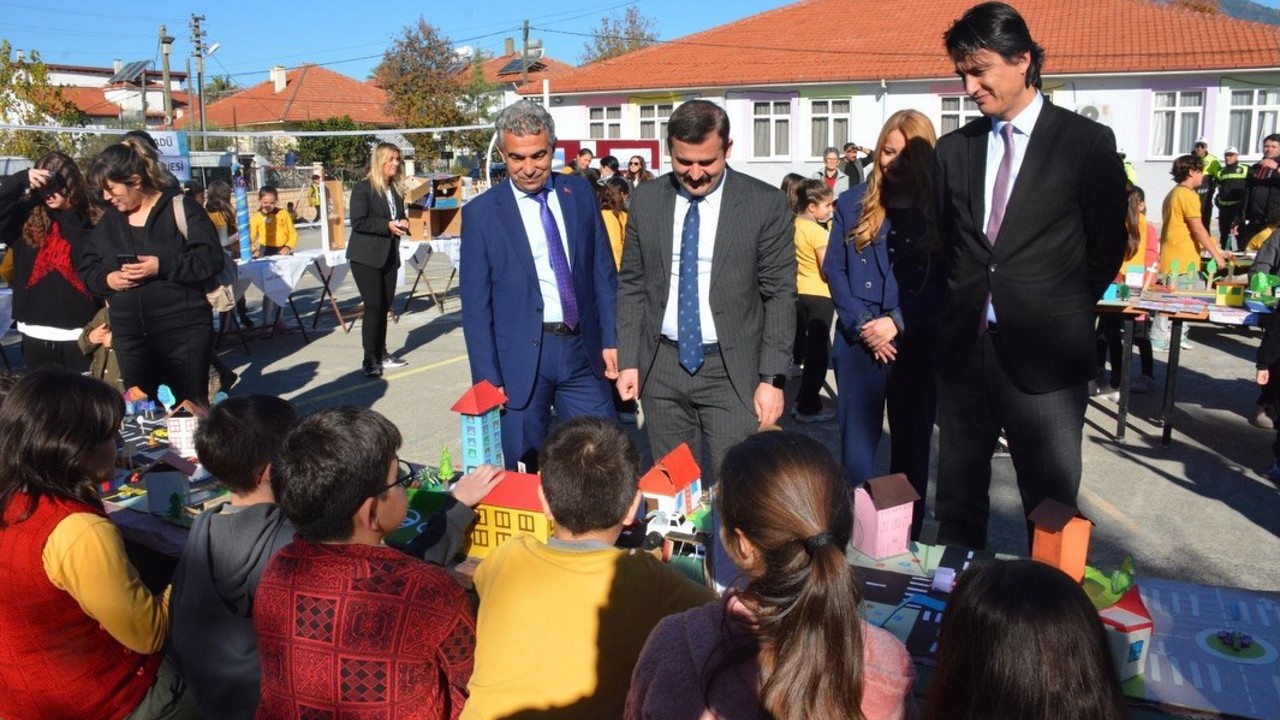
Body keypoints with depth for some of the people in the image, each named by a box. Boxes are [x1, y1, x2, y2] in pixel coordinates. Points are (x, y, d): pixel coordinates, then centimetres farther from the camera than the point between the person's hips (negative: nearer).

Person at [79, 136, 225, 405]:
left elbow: (211, 259, -13)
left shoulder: (180, 207, -5)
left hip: (184, 332, -5)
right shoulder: (109, 219, 12)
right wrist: (106, 279, -7)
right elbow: (86, 269, 15)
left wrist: (163, 266, -22)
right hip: (129, 336, 6)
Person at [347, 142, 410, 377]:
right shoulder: (363, 188, -9)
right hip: (366, 256, -7)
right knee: (373, 306, -10)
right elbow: (358, 222, -16)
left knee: (385, 305, 10)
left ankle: (381, 354, 21)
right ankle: (369, 360, -3)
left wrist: (403, 222, 2)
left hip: (389, 255, 7)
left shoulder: (397, 189, 12)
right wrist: (387, 225, -21)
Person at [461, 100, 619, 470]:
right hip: (520, 359, -2)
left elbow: (603, 271, 9)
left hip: (583, 351, 3)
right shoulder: (481, 213, -3)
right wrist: (488, 380, -7)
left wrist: (611, 340, 2)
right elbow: (476, 305, -3)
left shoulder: (580, 192, 6)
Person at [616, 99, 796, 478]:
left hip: (733, 368, -3)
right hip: (662, 365, 3)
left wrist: (772, 377, -9)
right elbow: (631, 284, 9)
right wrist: (629, 360, 3)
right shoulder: (645, 200, 4)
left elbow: (780, 295, -5)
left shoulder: (767, 205, -6)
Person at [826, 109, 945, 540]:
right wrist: (862, 325, -11)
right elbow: (834, 269, 2)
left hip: (918, 345, -1)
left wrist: (897, 323, -15)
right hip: (858, 343, 1)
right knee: (855, 445, 2)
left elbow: (947, 284, -3)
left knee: (912, 447, 10)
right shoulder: (852, 204, 6)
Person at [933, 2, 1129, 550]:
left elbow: (1106, 248, 2)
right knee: (957, 503, 13)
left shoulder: (1087, 143, -2)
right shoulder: (954, 148, 10)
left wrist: (1062, 317, 4)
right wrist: (963, 306, 8)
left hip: (1043, 355, -4)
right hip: (963, 347, 4)